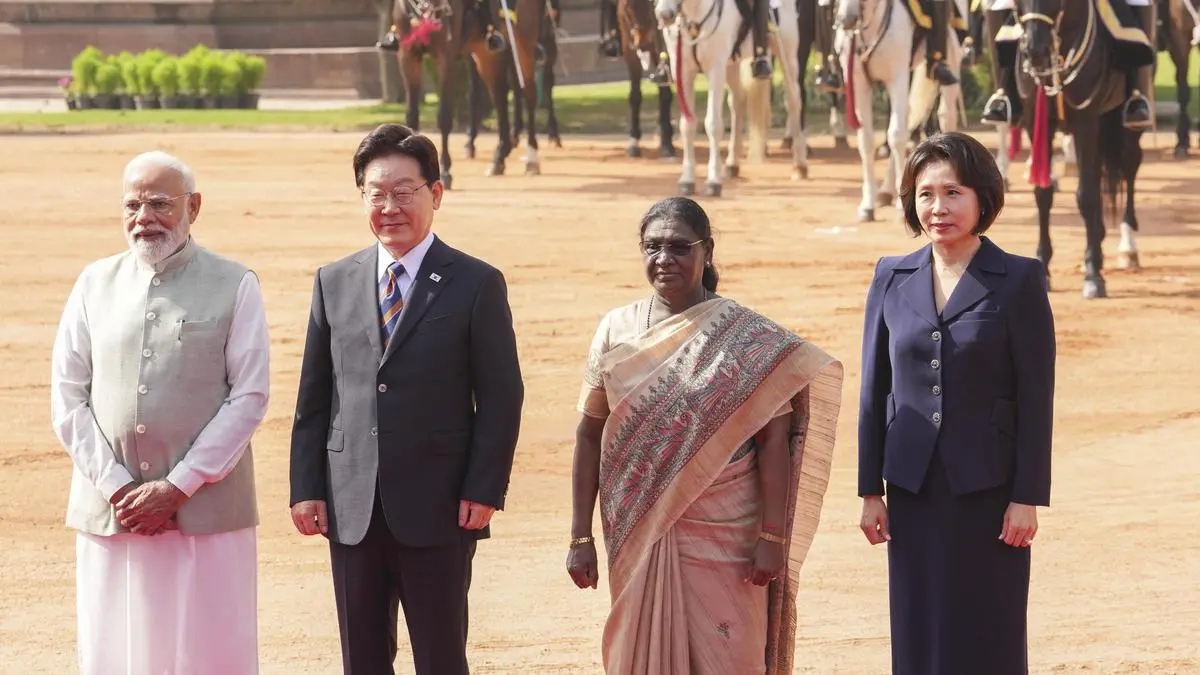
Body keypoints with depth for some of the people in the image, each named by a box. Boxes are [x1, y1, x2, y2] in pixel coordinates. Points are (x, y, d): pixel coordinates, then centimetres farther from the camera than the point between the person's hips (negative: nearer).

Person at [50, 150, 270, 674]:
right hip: (109, 511, 3)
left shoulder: (234, 286, 1)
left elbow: (250, 396, -4)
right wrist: (116, 486, -5)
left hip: (205, 510, -3)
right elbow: (67, 397, 7)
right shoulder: (96, 284, 10)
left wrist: (178, 487, -9)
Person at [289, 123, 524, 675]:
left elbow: (501, 397, -3)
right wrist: (306, 487, 3)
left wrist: (483, 491, -10)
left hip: (439, 510, -3)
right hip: (352, 508, 4)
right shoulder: (333, 283, 10)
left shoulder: (476, 285, -1)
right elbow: (313, 397, 11)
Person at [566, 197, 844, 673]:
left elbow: (773, 441, -6)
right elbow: (590, 436, 6)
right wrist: (580, 536, 3)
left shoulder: (747, 337, -4)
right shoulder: (616, 330, 4)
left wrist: (772, 537, -11)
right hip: (639, 535, 3)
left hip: (724, 535, -3)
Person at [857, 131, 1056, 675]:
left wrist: (1028, 497, -9)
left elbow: (1036, 396, -6)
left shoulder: (1019, 281, -5)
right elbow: (874, 390, 9)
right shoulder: (892, 279, 6)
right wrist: (870, 490, 6)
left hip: (988, 488, -3)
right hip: (914, 488, 3)